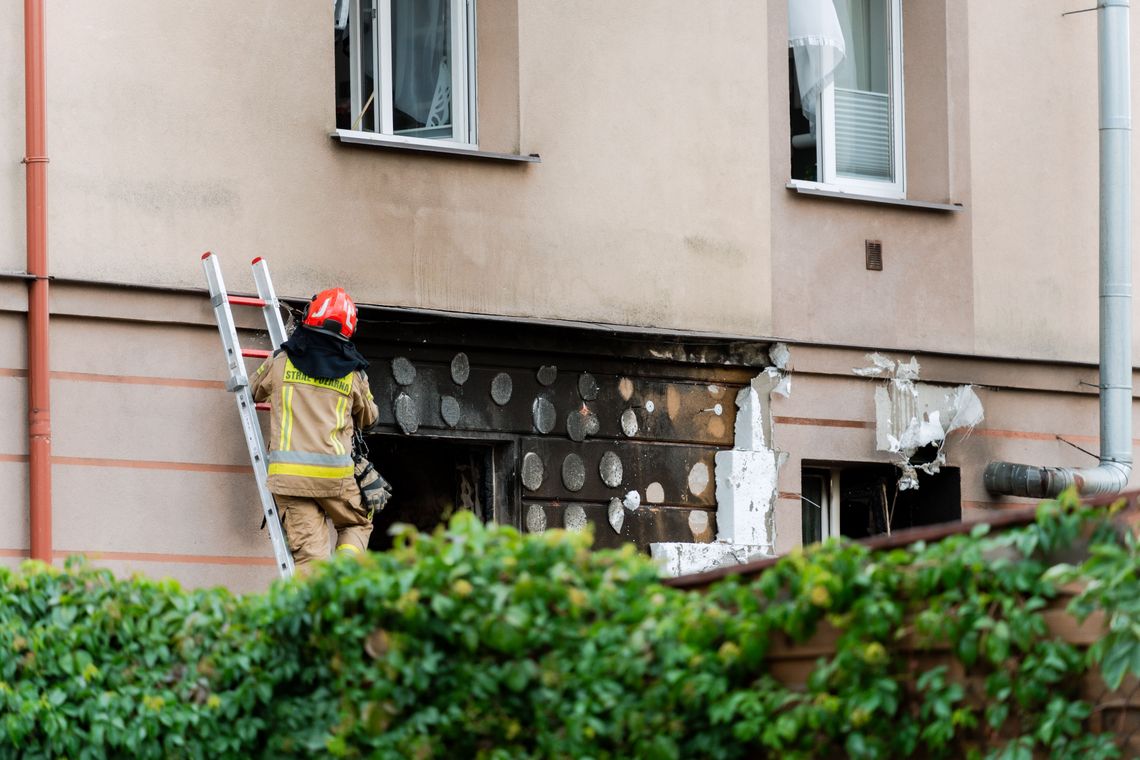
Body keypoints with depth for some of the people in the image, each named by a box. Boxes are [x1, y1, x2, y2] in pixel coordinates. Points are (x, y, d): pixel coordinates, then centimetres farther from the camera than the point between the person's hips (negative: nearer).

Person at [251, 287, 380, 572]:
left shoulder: (281, 361, 6)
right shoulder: (353, 373, 6)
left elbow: (253, 391, 24)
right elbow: (368, 418, 22)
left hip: (288, 473, 0)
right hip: (334, 473, 0)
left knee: (308, 550, -1)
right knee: (357, 525, 21)